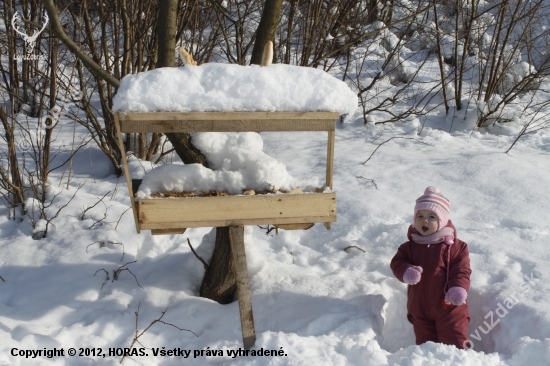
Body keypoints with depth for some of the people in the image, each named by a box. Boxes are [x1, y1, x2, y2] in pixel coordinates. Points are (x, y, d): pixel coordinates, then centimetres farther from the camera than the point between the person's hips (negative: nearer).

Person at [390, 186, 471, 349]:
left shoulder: (456, 246, -8)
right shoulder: (410, 247, 2)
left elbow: (461, 270, -11)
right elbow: (397, 262, -4)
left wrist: (458, 288, -28)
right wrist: (406, 272, -27)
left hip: (449, 306, -3)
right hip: (419, 309, 4)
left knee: (455, 342, 2)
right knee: (424, 343, 16)